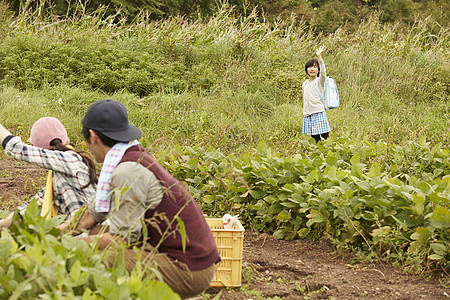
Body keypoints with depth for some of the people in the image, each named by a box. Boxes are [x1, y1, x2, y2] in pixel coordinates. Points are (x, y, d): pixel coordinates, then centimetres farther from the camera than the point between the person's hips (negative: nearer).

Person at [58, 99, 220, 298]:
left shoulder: (129, 171, -18)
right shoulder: (136, 158, 12)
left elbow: (121, 239, -17)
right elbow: (93, 214, 18)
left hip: (187, 272, -10)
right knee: (100, 236, 16)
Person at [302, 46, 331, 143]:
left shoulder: (319, 81, 0)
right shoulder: (305, 84, 17)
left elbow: (323, 72, -21)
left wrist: (319, 57, -29)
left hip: (319, 114, -5)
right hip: (308, 115, 5)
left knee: (325, 137, -11)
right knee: (315, 139, 5)